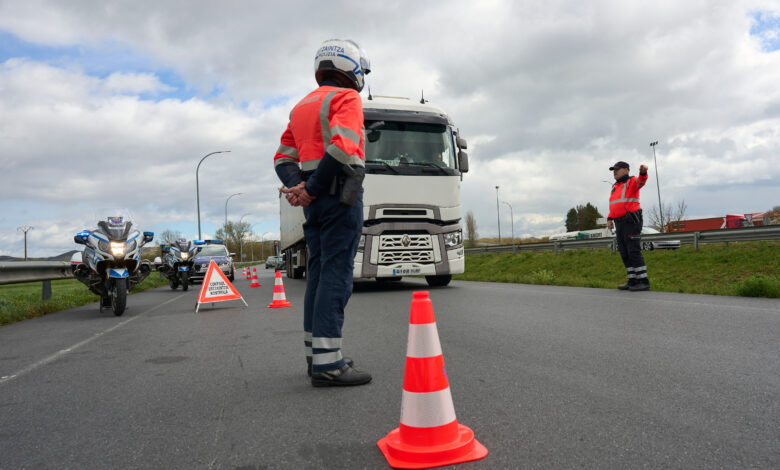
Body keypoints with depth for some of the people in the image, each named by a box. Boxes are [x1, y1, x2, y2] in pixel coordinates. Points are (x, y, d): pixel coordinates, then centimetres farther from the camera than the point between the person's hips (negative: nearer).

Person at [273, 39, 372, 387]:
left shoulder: (302, 106, 23)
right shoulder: (346, 98, -2)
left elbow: (284, 157, 15)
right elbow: (342, 148, -20)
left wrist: (297, 187, -2)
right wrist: (311, 190, -14)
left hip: (315, 202, 8)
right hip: (340, 195, -8)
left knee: (318, 274, 10)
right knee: (336, 275, -10)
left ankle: (317, 355, 16)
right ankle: (327, 364, -10)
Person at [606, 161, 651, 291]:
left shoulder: (632, 182, -2)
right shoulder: (615, 187, 21)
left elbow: (641, 181, -27)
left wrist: (643, 172, -49)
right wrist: (609, 219, 10)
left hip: (631, 221, -8)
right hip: (619, 224, 8)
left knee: (634, 252, -12)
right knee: (624, 253, 7)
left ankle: (644, 282, -9)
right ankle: (633, 281, 12)